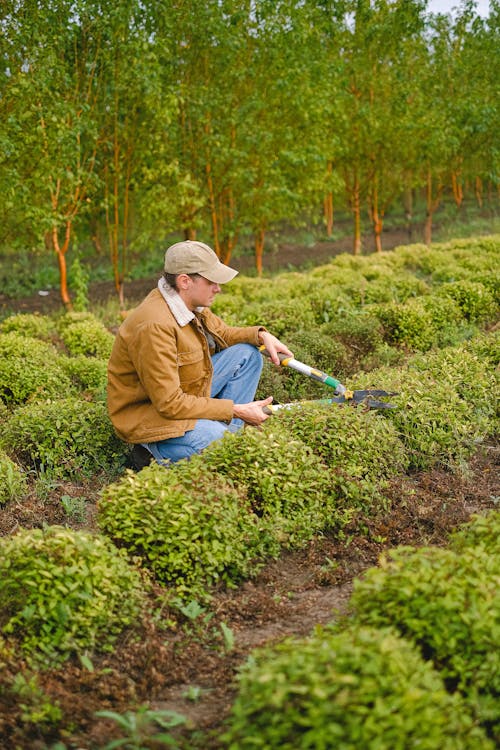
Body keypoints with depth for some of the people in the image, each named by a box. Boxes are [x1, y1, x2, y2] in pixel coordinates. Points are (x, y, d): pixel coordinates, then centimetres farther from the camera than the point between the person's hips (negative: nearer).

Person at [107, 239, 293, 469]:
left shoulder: (190, 302, -3)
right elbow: (169, 404, -30)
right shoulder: (154, 326, -31)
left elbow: (222, 334, 18)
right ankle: (155, 453, -7)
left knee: (247, 354, 5)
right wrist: (237, 410, -24)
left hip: (184, 395, 10)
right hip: (148, 414, -10)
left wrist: (262, 335, -3)